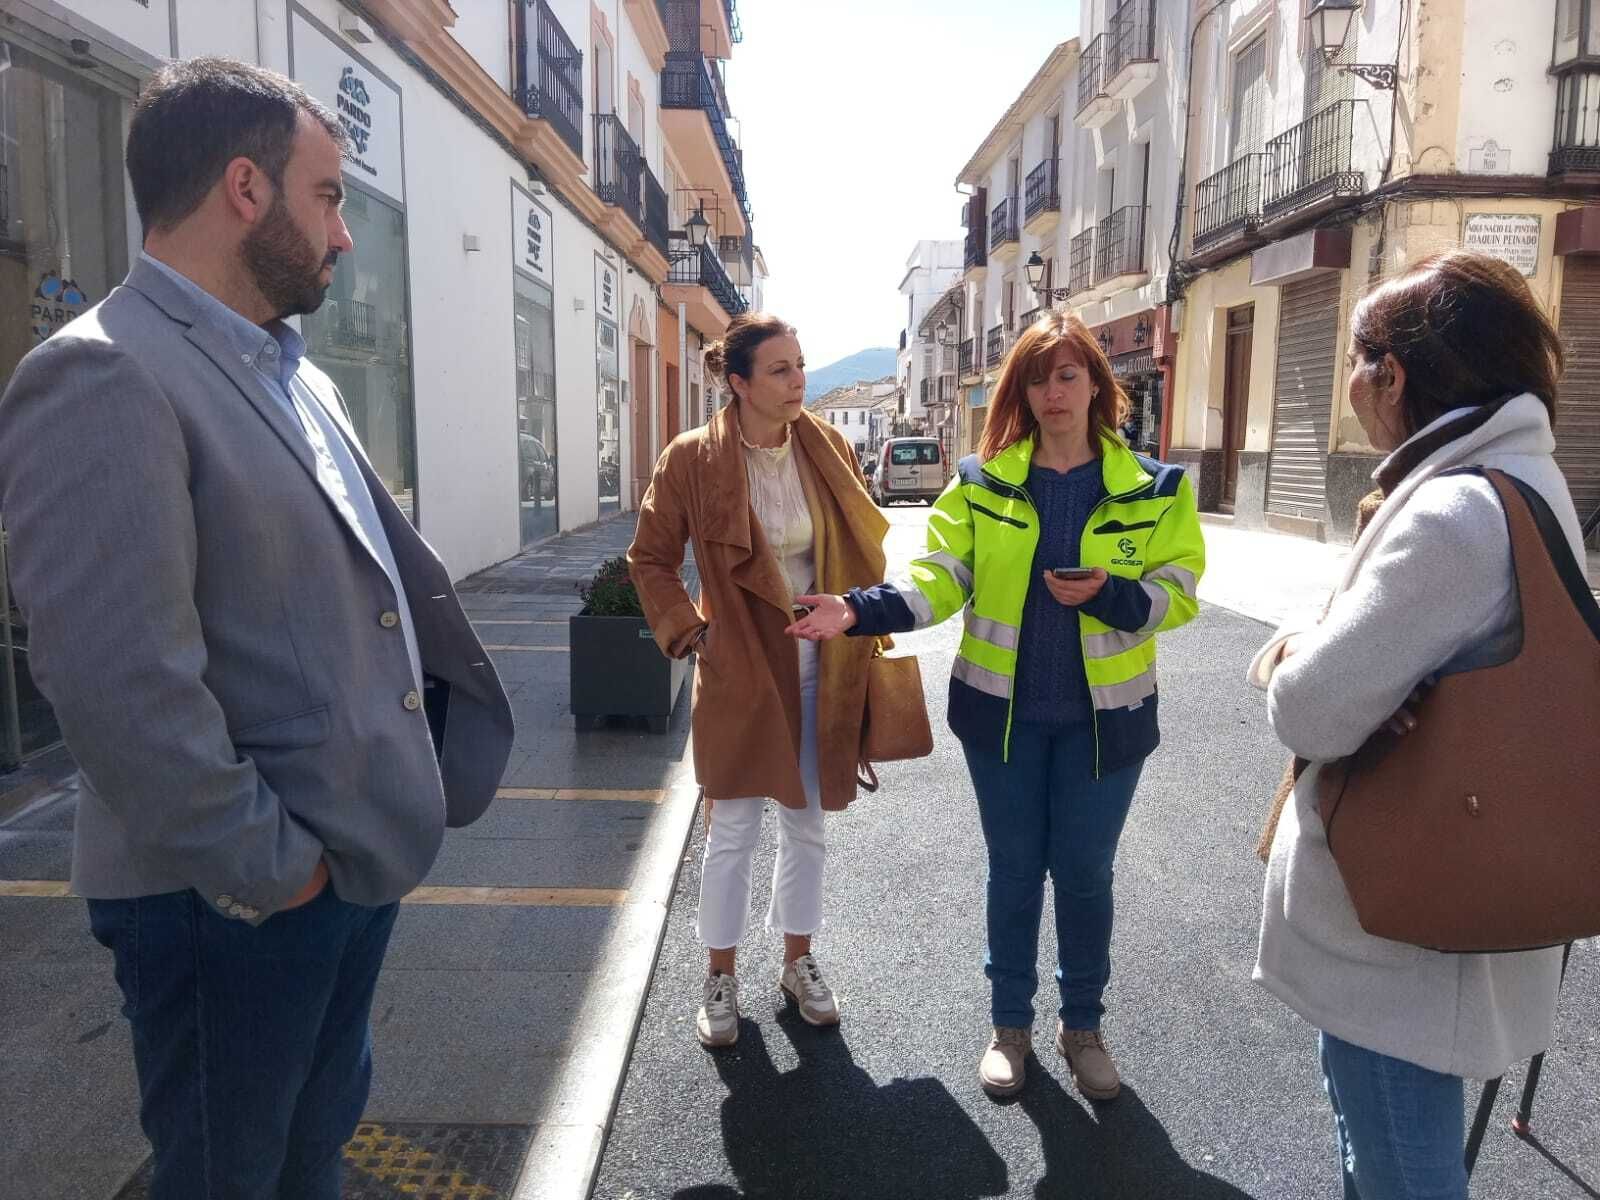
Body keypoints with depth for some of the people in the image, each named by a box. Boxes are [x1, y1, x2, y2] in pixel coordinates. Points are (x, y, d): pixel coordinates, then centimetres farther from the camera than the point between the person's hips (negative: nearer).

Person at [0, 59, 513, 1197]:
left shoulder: (300, 378, 11)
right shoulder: (101, 378, -19)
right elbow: (121, 686, -26)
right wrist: (261, 870, -17)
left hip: (364, 850, 8)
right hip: (237, 894, -8)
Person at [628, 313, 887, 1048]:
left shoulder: (830, 451, -1)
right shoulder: (693, 460, -11)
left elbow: (865, 551, 7)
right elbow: (650, 559, -1)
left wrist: (864, 639, 3)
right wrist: (688, 631, -10)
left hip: (821, 671, 4)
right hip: (739, 671, -3)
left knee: (807, 827, 16)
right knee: (731, 831, 8)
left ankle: (798, 963, 35)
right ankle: (721, 977, 28)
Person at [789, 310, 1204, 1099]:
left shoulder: (1154, 488, -2)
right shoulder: (982, 482, -2)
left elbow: (1178, 591, -3)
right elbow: (942, 580, -8)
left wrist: (1108, 595, -24)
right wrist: (862, 611, -25)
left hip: (1103, 715, 0)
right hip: (1001, 709, 1)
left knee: (1084, 871, 11)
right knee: (1013, 868, 13)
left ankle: (1083, 1023, 34)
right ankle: (1010, 1022, 32)